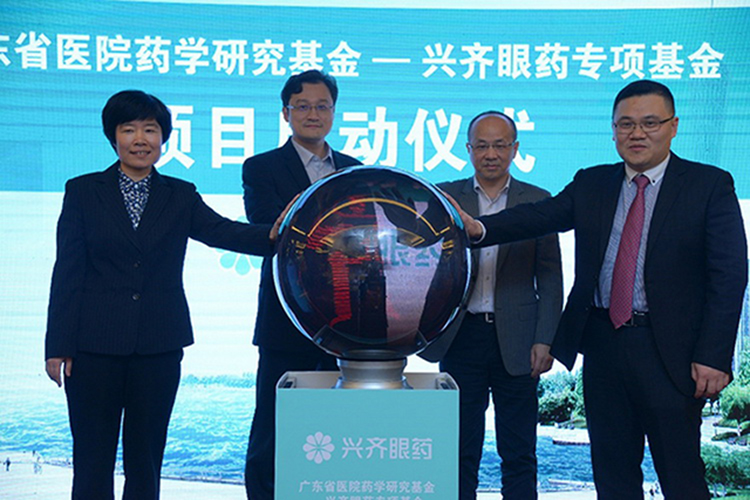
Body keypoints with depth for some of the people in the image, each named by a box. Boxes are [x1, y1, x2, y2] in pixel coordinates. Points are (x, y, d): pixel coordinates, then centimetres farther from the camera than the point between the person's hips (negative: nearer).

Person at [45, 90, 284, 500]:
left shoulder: (180, 196, 8)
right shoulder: (83, 192, 3)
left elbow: (222, 232, -8)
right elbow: (67, 273, 0)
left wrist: (271, 235, -29)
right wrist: (59, 346, -5)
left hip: (158, 346, 2)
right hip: (94, 345, -1)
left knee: (145, 459, 10)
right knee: (93, 460, 4)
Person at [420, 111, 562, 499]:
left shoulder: (537, 202, 5)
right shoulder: (444, 198, 6)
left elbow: (551, 280, 4)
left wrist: (544, 340, -4)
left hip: (515, 340, 0)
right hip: (461, 336, 1)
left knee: (519, 455, 6)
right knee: (460, 451, 8)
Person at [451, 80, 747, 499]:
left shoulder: (711, 186, -1)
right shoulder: (592, 184, 10)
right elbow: (541, 216, -5)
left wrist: (713, 357, -14)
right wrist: (478, 227, -24)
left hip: (670, 350, -4)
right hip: (603, 344, 4)